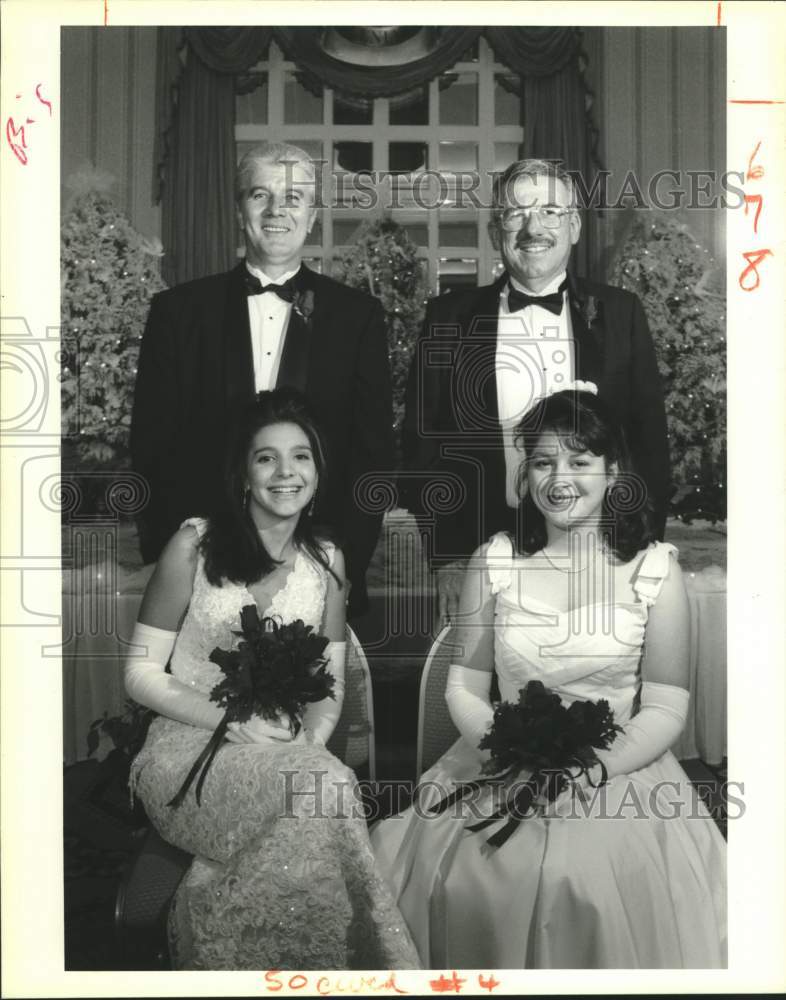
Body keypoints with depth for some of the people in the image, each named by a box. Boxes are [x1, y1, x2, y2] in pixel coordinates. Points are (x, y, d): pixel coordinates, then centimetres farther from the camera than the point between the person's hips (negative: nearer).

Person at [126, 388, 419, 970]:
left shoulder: (327, 560, 10)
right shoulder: (195, 546, -2)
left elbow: (332, 682, 11)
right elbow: (142, 674, -2)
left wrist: (310, 741, -11)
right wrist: (236, 722, -15)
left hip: (288, 751, 3)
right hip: (189, 746, -3)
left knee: (325, 783, -33)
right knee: (317, 797, -32)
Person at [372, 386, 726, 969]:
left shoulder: (655, 569, -1)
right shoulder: (495, 560, 4)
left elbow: (666, 708, -2)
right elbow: (464, 686, 6)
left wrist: (595, 766, -17)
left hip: (619, 772, -1)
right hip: (500, 773, 2)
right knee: (455, 883, -22)